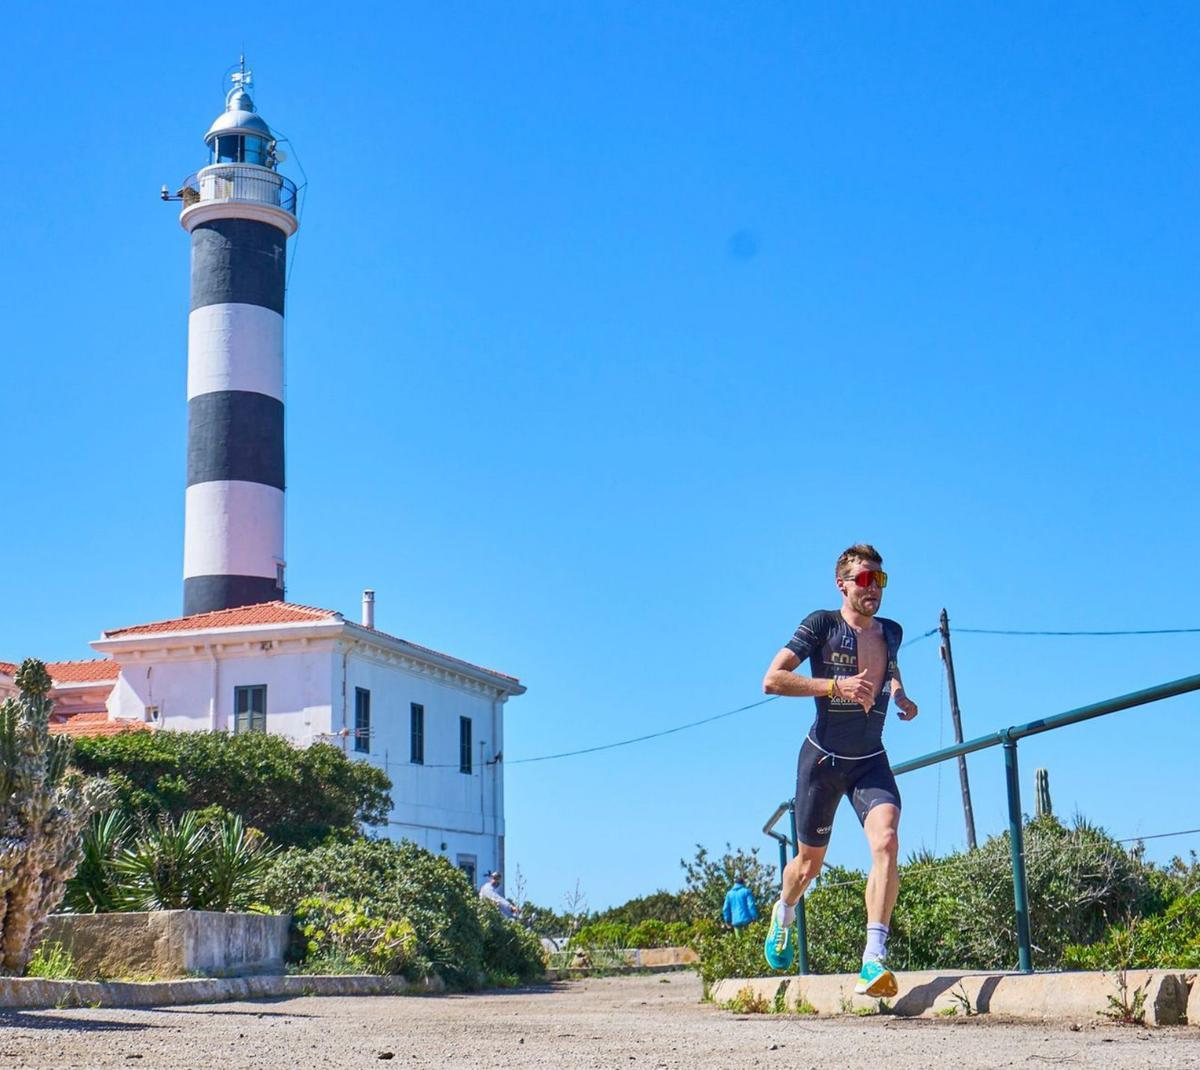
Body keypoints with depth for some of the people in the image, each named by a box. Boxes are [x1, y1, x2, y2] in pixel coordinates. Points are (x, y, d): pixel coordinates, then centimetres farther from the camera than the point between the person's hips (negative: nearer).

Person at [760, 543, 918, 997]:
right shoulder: (821, 625, -9)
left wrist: (900, 695, 10)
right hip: (823, 759, -3)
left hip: (871, 762, 3)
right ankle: (784, 912, 47)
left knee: (886, 841, -24)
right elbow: (771, 680, -17)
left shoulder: (891, 632, 6)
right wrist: (834, 686, -26)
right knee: (810, 862, 11)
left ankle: (874, 958, -28)